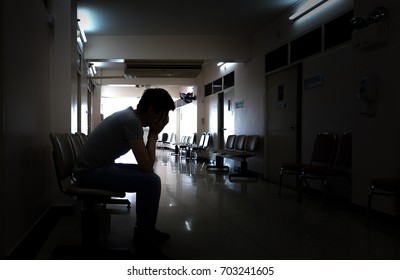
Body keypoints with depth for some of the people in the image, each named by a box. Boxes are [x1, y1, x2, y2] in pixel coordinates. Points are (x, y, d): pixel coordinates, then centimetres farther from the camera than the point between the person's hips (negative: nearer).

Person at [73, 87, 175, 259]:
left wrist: (152, 133, 1)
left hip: (98, 166, 10)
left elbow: (144, 164, 15)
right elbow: (146, 166, -21)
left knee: (145, 176, 16)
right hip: (91, 171, -10)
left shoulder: (129, 116, 10)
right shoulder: (132, 121, -21)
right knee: (152, 181, -18)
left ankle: (145, 229, 26)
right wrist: (154, 134, -11)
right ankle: (143, 242, -4)